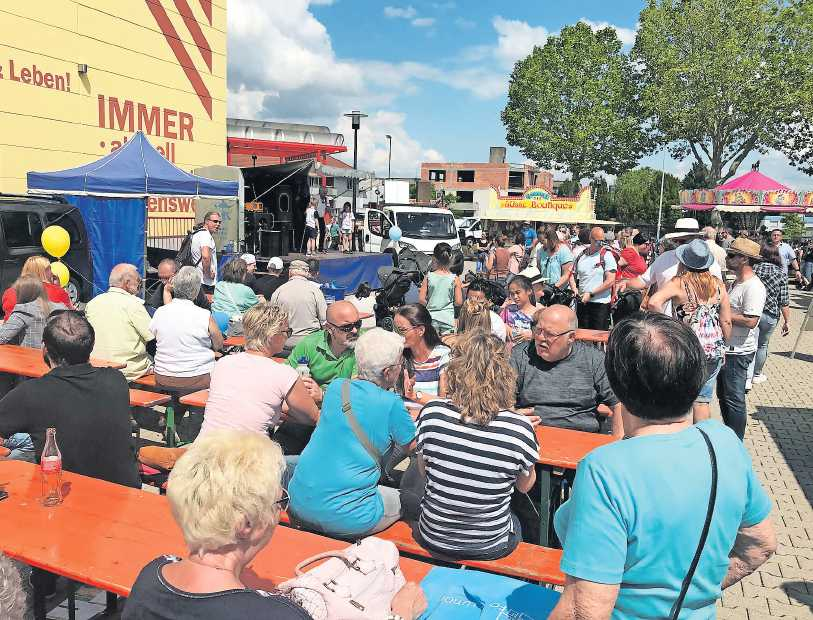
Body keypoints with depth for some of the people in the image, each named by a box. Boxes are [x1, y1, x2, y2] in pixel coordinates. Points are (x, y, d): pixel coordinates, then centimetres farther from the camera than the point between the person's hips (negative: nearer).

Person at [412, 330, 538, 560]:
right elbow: (525, 486, -4)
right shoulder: (520, 427, -25)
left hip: (433, 539, 1)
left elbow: (423, 470, -2)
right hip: (491, 547, -1)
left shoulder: (431, 413, -21)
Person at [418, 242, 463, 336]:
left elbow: (421, 299, -5)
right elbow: (459, 302, -6)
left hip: (431, 316, 1)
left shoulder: (428, 277, -6)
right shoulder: (455, 279, -7)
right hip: (448, 317, -1)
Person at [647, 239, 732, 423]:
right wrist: (723, 347, 16)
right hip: (714, 351, 4)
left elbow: (653, 303, -28)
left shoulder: (678, 283, -10)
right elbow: (726, 322, 4)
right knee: (702, 401, 14)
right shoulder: (718, 285, 3)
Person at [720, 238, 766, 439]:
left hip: (739, 352, -10)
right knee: (723, 395, 20)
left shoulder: (753, 287, -20)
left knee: (734, 400, -1)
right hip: (726, 349, 10)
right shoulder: (738, 282, 12)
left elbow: (750, 321, -27)